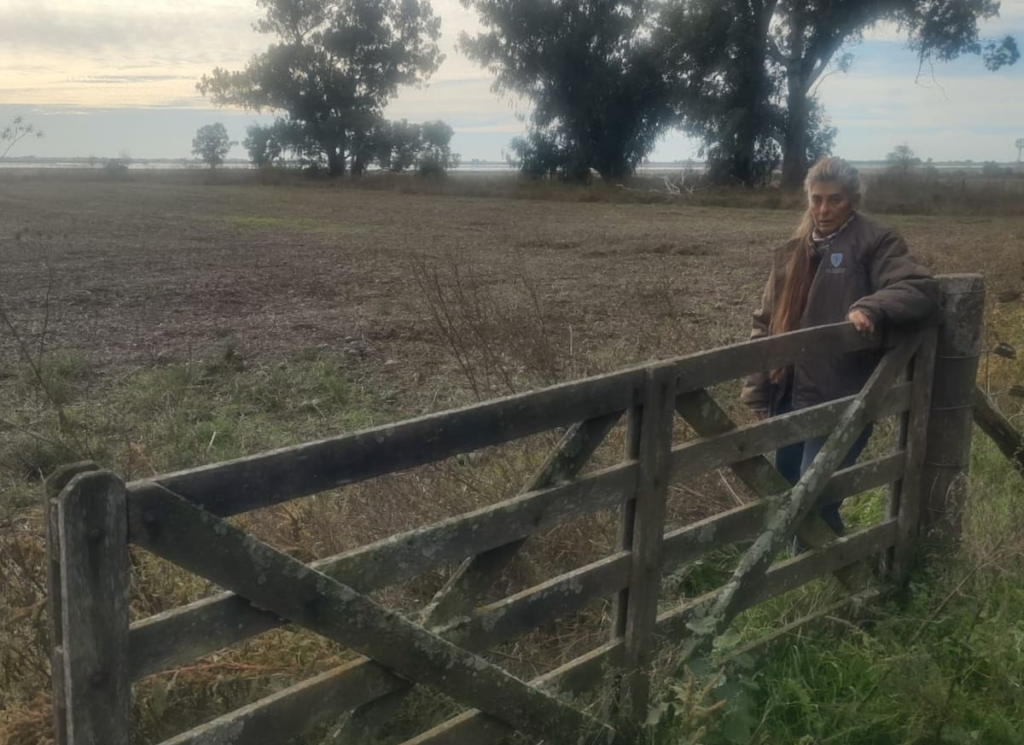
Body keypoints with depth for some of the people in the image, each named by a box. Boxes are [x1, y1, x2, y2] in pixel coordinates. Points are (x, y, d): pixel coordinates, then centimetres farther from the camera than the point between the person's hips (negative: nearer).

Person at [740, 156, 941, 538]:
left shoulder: (875, 243, -5)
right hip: (790, 397, 7)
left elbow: (923, 289, -18)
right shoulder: (794, 251, 12)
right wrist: (758, 389, 8)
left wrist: (872, 308, -36)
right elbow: (767, 322, 14)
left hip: (842, 402, -6)